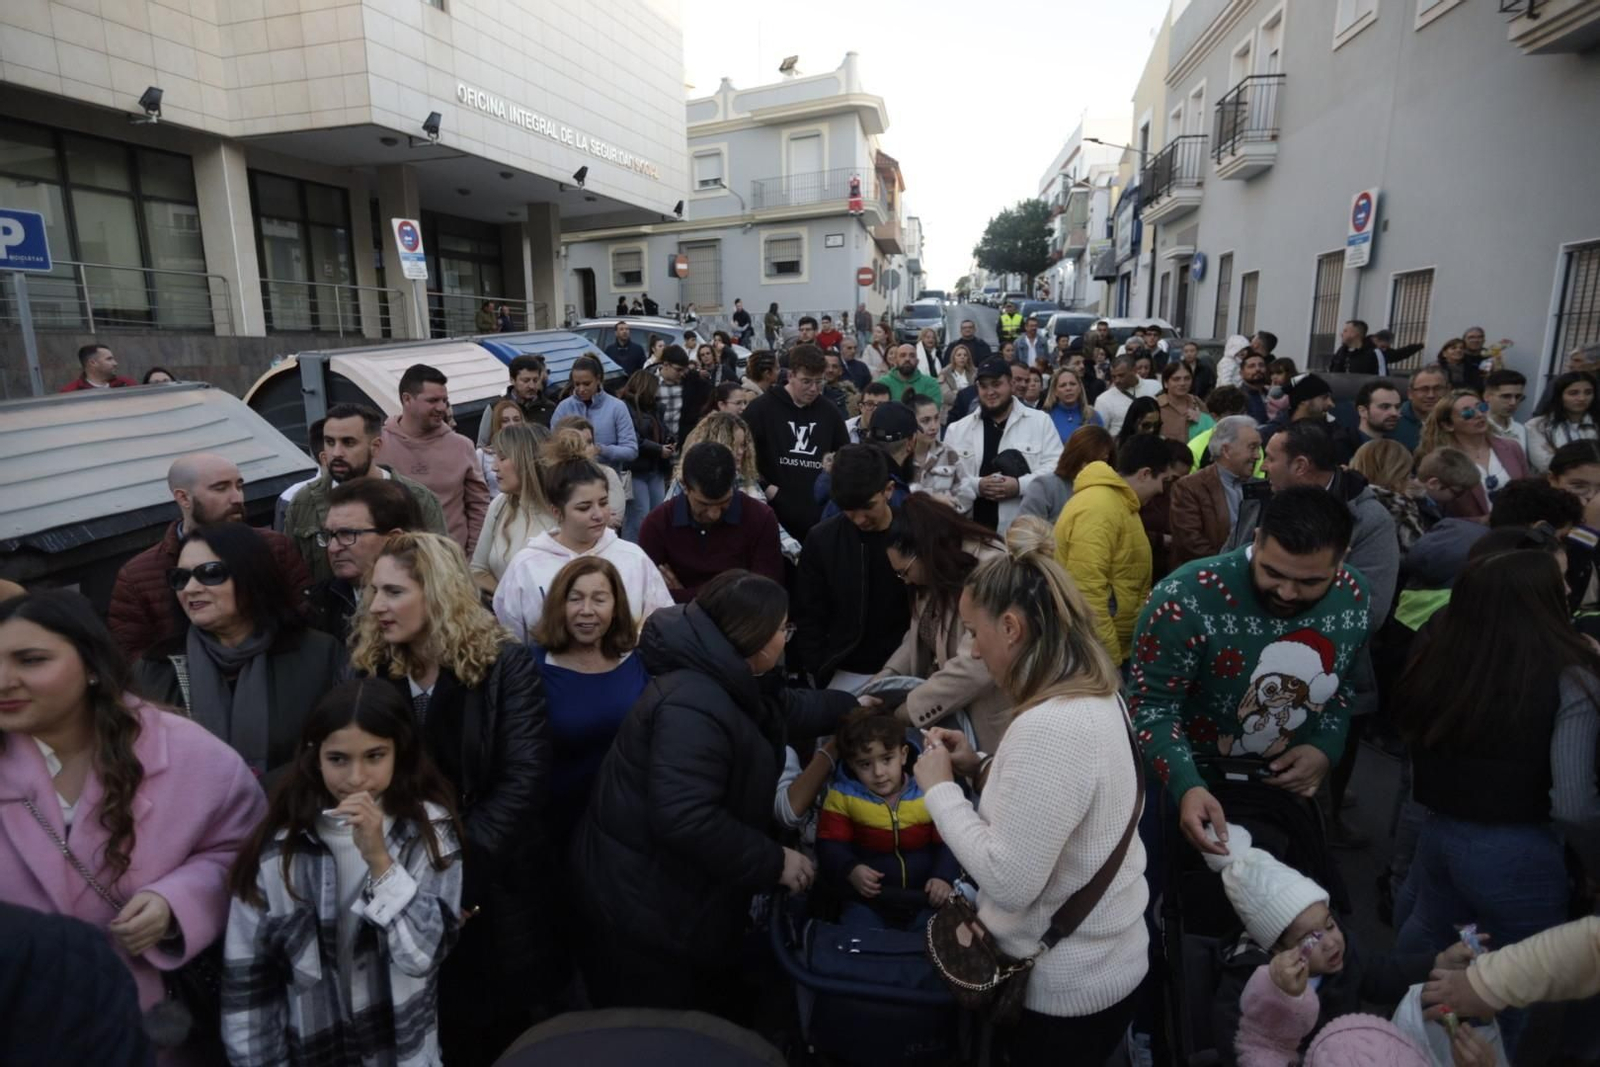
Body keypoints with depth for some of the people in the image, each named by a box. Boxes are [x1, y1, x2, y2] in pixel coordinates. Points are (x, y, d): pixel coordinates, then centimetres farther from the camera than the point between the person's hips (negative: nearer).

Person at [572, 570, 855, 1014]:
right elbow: (684, 819, -37)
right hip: (642, 903, -10)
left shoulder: (723, 683, 4)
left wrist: (854, 707, 25)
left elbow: (785, 708, 22)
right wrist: (775, 861, -27)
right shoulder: (694, 707, -31)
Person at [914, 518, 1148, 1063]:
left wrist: (940, 788, -19)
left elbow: (1008, 881, -29)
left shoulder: (1051, 727, -32)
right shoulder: (1094, 696, -1)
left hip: (1064, 987, -8)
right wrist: (981, 769, -1)